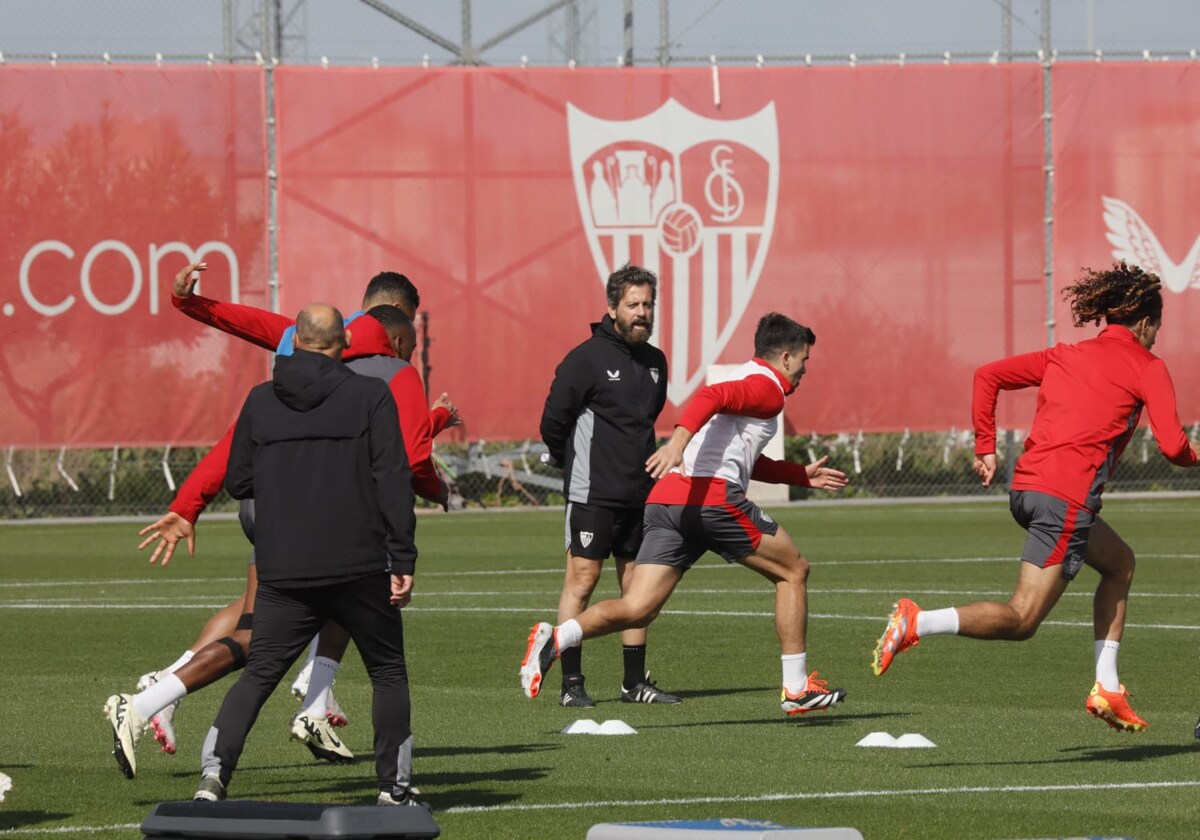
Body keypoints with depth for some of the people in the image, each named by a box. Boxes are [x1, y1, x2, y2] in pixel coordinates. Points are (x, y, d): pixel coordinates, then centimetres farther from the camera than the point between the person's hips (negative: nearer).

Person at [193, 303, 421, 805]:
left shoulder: (261, 401, 5)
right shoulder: (370, 397, -2)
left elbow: (237, 482, 11)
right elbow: (393, 480, -7)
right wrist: (402, 560, -5)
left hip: (282, 573, 2)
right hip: (359, 569, -2)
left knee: (258, 674, 8)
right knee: (388, 671, 15)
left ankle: (214, 772, -11)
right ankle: (394, 788, 13)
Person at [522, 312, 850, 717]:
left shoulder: (746, 381, 33)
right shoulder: (768, 388, 2)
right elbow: (710, 397, -18)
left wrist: (803, 475, 47)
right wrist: (679, 441, -34)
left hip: (665, 500, 8)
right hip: (711, 497, -8)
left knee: (637, 609, -2)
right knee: (793, 572, 11)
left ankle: (555, 639, -25)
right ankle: (797, 689, 13)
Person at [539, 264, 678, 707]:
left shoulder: (655, 362, 11)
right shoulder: (586, 358, -9)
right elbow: (553, 422, -6)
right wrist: (578, 467, 5)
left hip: (639, 495, 7)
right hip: (592, 495, -7)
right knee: (582, 579, -6)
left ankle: (636, 682, 14)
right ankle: (571, 683, -5)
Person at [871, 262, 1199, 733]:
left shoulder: (1065, 356, 21)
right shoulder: (1148, 368, 3)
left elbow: (988, 375, 14)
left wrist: (985, 448, 16)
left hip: (1026, 487, 8)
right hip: (1066, 497, -8)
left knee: (1120, 564, 27)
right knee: (1021, 620, -10)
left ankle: (1107, 689, 23)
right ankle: (916, 623, -26)